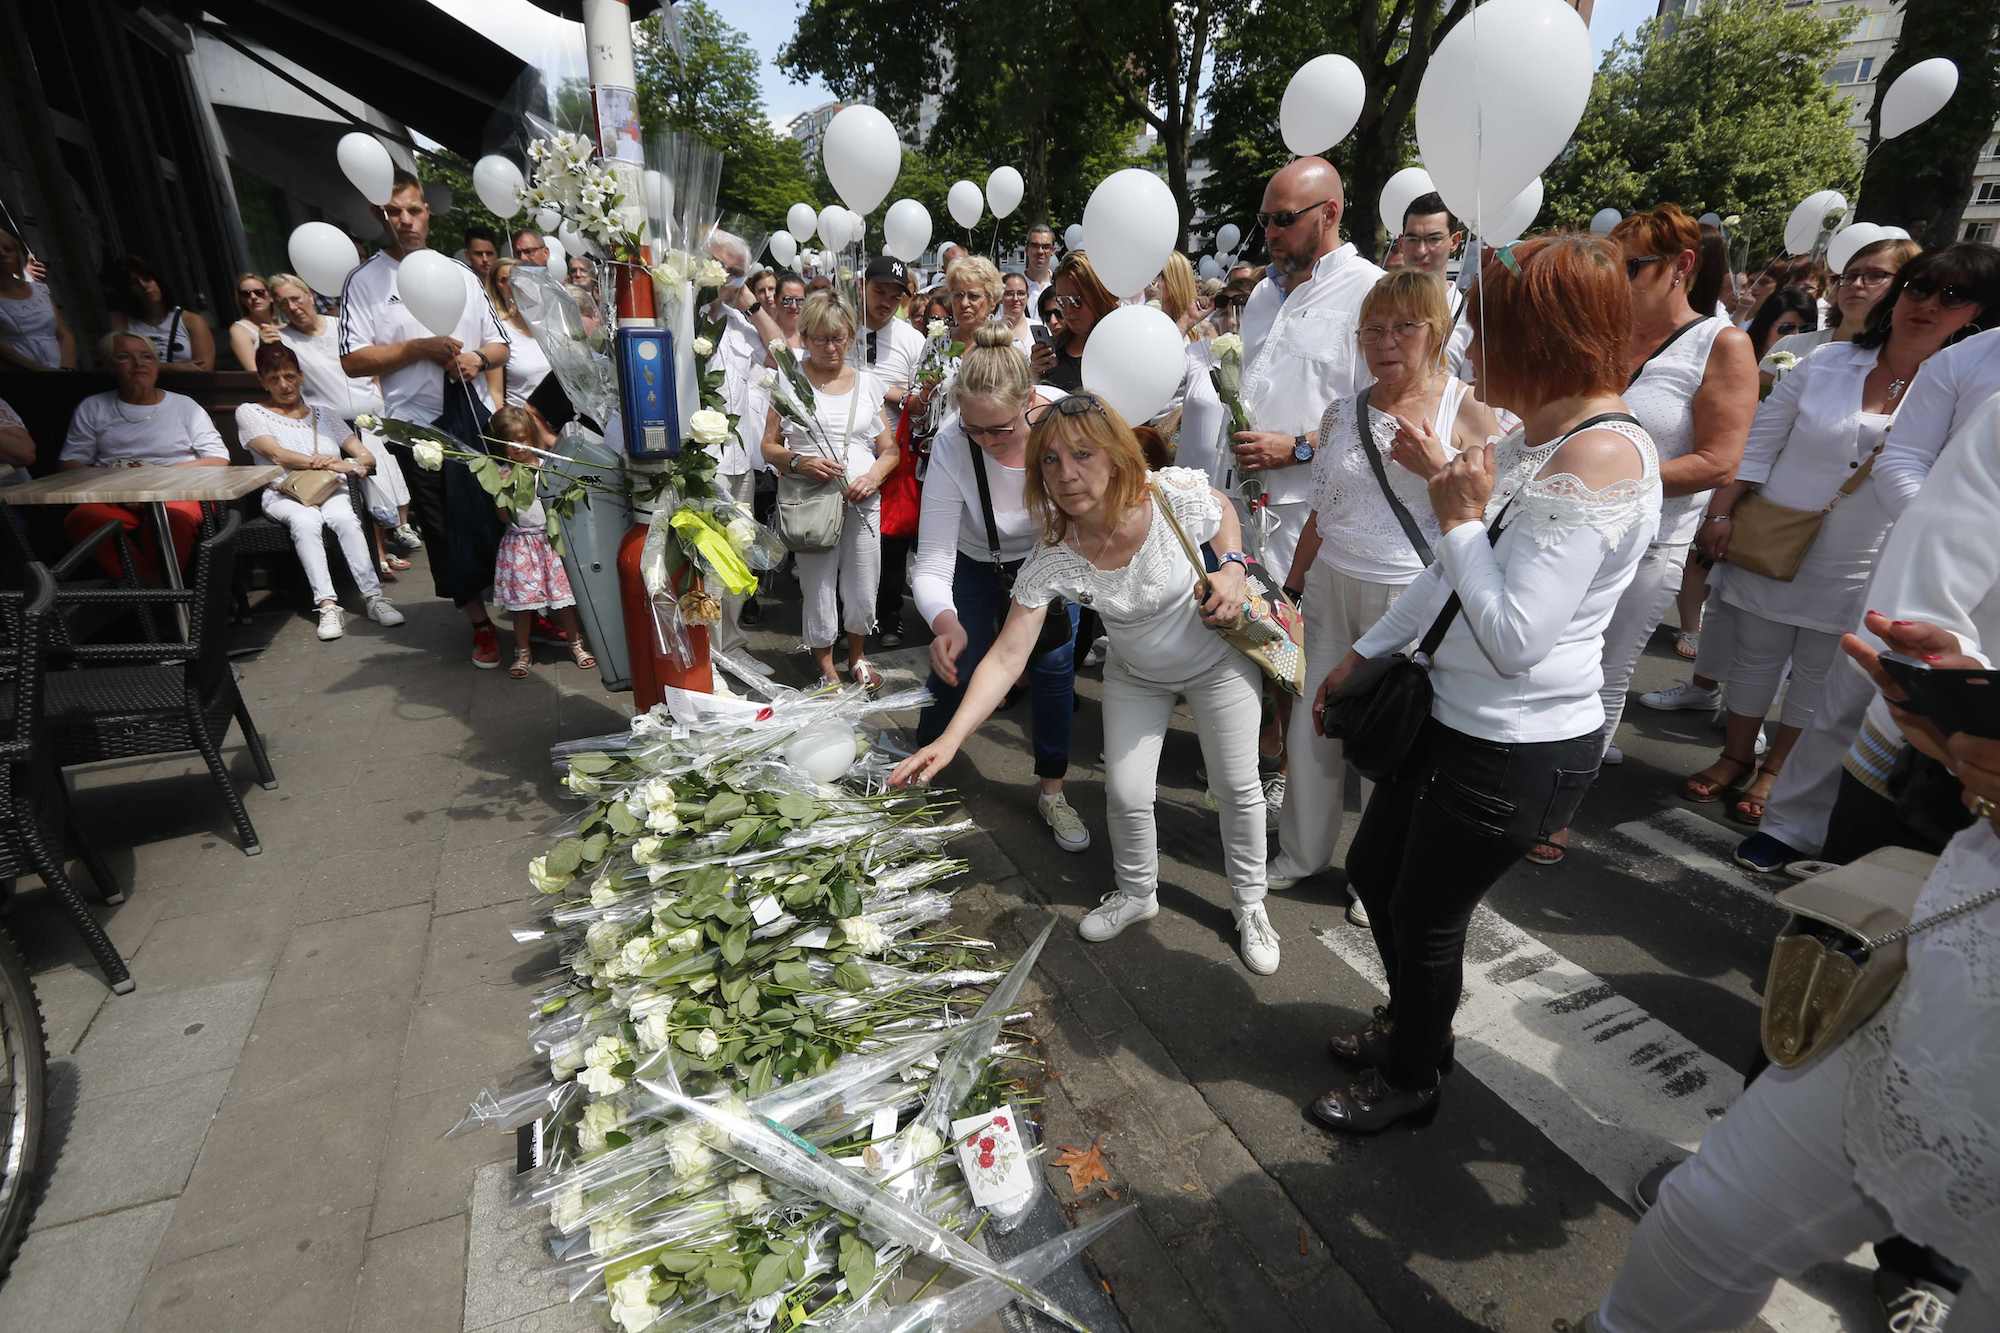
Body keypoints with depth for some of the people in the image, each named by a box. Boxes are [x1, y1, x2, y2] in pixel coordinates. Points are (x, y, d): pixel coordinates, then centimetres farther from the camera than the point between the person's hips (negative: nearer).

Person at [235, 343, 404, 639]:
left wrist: (354, 464, -14)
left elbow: (366, 457, 11)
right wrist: (330, 463, -16)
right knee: (305, 521, -36)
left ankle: (373, 596, -39)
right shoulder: (249, 412, 12)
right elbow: (276, 454, -6)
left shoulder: (322, 414, 21)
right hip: (284, 493, -1)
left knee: (345, 518, -34)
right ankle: (327, 604, -42)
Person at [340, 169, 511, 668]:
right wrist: (417, 349, -14)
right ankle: (479, 622, 18)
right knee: (448, 529, 5)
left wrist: (479, 357, -6)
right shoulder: (365, 282, 1)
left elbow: (500, 345, 16)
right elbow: (353, 361, -5)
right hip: (420, 423, -2)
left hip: (478, 415, 3)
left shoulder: (461, 274, 13)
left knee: (504, 513, 6)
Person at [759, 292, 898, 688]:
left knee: (862, 589, 8)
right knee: (818, 590, 4)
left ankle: (857, 657, 32)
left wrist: (873, 476, -10)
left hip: (862, 500, 2)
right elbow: (769, 446, 2)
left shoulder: (866, 382, 10)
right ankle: (826, 669, 23)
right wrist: (798, 462, -18)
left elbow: (889, 449, 10)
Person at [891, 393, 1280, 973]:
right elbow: (1007, 656, -31)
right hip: (1136, 676, 1)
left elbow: (1224, 509, -4)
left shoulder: (1176, 494, -31)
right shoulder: (1052, 560, -29)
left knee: (1236, 787, 9)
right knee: (1126, 794, 3)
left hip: (1218, 663, -1)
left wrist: (1233, 568, -23)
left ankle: (1249, 904, 37)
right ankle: (1137, 893, 36)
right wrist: (950, 739, -40)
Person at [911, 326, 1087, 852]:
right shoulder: (950, 446, -34)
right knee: (958, 667, -8)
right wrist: (945, 623, -53)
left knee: (1054, 664, -9)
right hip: (974, 565, -1)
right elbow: (932, 564, -34)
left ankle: (1052, 791, 12)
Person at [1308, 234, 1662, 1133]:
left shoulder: (1598, 459, -24)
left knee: (1425, 916, 11)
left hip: (1518, 752, -9)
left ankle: (1410, 1079, 40)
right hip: (1457, 718, 9)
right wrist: (1366, 652, 15)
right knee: (1372, 869, 22)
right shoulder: (1538, 436, 6)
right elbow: (1453, 574, 13)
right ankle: (1413, 1023, 49)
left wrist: (1461, 518, -19)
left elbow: (1514, 637, -29)